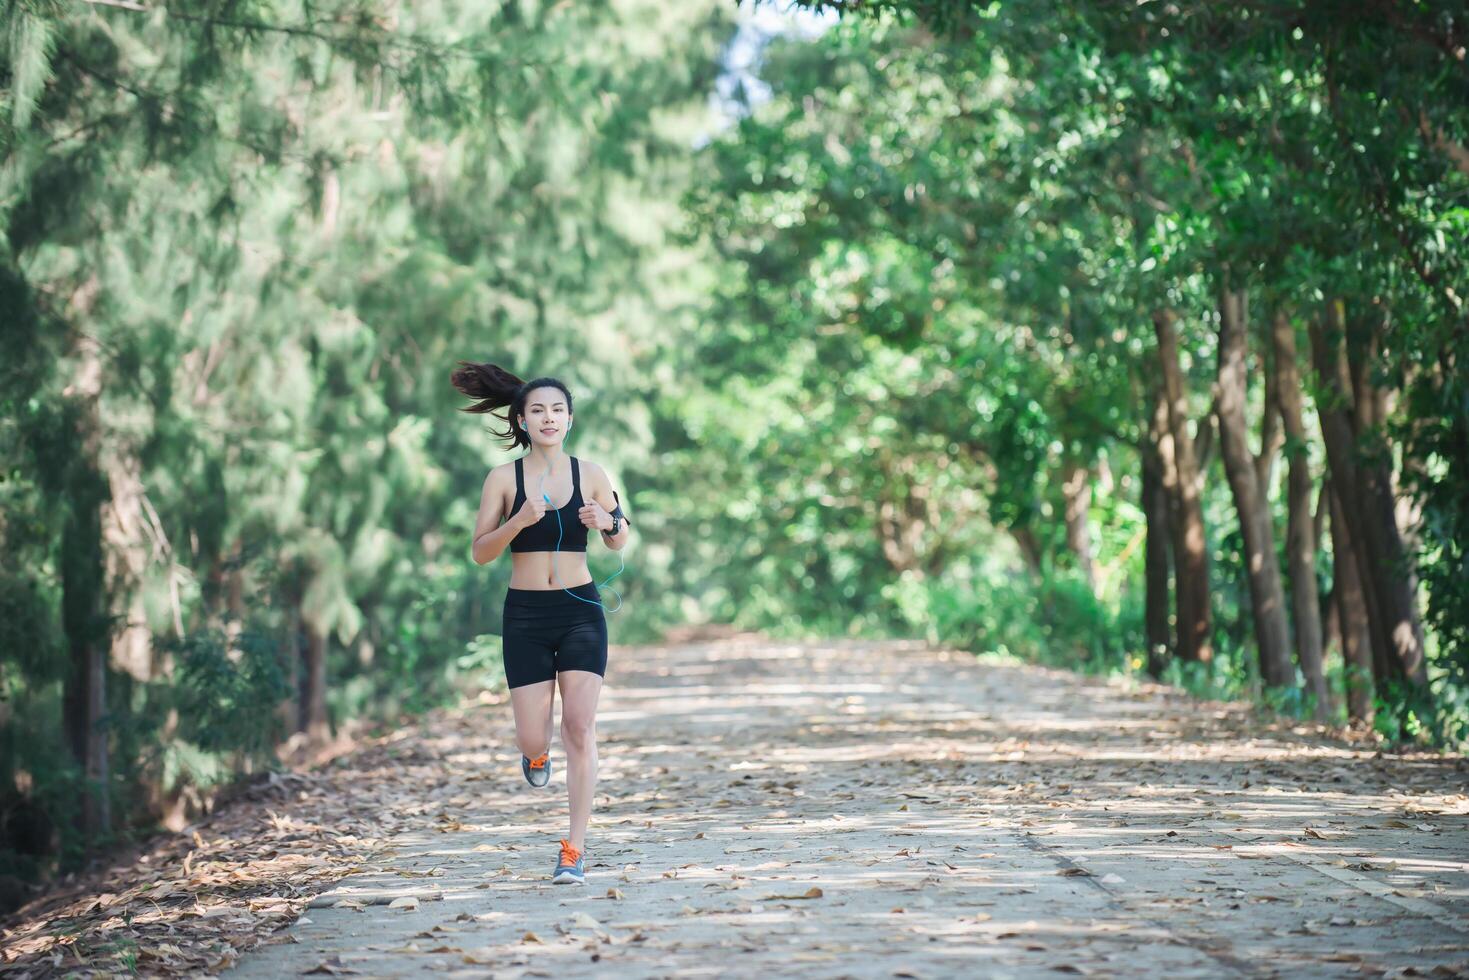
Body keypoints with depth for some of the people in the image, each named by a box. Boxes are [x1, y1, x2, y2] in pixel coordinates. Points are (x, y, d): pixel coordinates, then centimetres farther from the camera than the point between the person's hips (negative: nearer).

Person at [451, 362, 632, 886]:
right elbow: (480, 552, -2)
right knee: (532, 739, 1)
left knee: (580, 728, -9)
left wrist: (608, 520, -12)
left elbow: (621, 542, 11)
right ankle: (536, 753, 41)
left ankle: (575, 850, -4)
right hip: (525, 613, 0)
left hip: (580, 610, 0)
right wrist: (520, 521, -18)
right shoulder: (504, 478, 0)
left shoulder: (590, 474, 3)